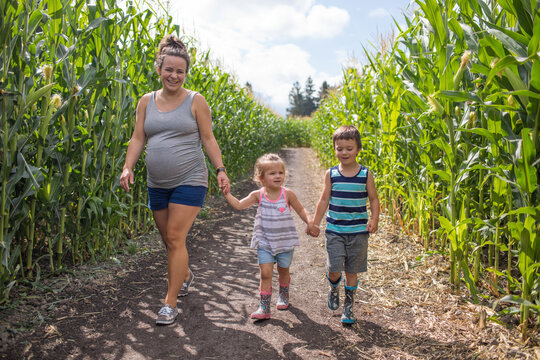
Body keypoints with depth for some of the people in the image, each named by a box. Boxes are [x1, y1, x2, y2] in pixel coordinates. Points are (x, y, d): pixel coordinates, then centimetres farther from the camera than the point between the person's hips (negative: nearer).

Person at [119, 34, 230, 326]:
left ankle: (170, 303, 1)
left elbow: (208, 139, 1)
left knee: (175, 238, -9)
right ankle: (185, 274, 43)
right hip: (157, 183, 4)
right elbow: (138, 138, 6)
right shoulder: (146, 101, 8)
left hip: (189, 181, -4)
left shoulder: (195, 101, -1)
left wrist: (220, 169, -8)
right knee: (168, 239, 13)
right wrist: (128, 167, -8)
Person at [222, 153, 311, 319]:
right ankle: (264, 308, 1)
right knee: (265, 273, -7)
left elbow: (300, 210, 4)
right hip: (265, 242, 0)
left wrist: (310, 222, -10)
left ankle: (283, 297, 44)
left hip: (285, 241, 0)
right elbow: (239, 205, -6)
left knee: (283, 271, 17)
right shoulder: (258, 195, -6)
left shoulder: (287, 194, -8)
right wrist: (226, 193, -16)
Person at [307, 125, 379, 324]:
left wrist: (374, 219, -11)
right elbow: (324, 200, 4)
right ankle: (333, 289, 29)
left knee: (352, 271, 8)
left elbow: (373, 199, 4)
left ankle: (348, 307, 28)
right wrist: (314, 223, -1)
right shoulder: (331, 174, 0)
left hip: (358, 232, 0)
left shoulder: (366, 174, -1)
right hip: (335, 231, 0)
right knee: (334, 270, -7)